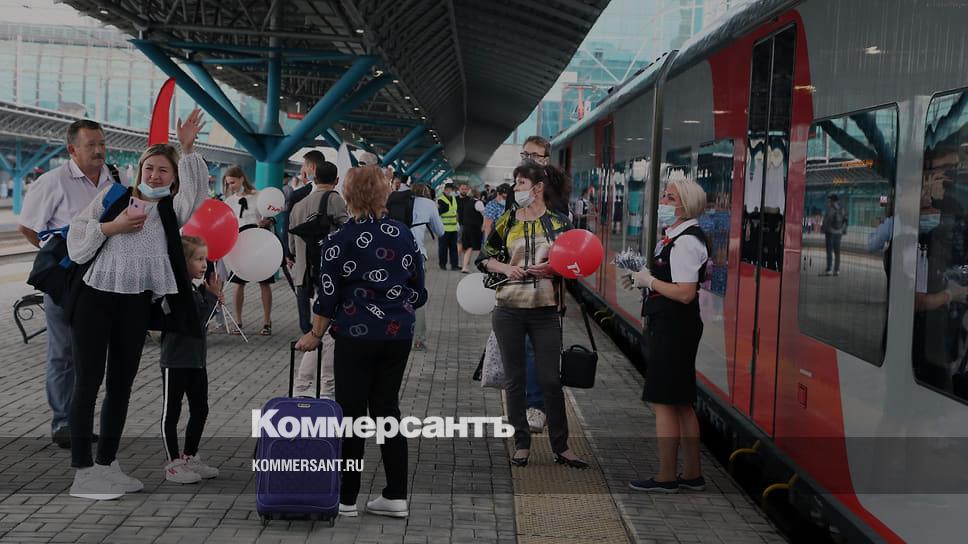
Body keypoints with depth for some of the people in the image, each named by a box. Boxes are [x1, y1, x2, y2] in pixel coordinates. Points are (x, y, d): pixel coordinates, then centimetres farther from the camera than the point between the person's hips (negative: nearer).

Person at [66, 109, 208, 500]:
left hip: (136, 304, 2)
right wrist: (112, 227, -11)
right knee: (88, 382, -1)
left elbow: (196, 188, -14)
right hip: (95, 298, -2)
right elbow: (76, 242, 0)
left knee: (121, 384, 10)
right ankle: (82, 470, 2)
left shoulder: (171, 210, 7)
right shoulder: (113, 197, 5)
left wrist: (188, 150, -24)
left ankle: (106, 463, 21)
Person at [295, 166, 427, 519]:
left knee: (351, 412, 3)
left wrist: (315, 335, 6)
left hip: (356, 336, -4)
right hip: (399, 335, 5)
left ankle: (346, 498, 9)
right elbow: (418, 292, 9)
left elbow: (327, 297, -6)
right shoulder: (404, 234, 4)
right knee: (387, 409, 10)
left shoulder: (339, 241, -9)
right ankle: (396, 496, 11)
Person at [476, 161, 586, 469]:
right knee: (515, 379, 7)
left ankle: (561, 448, 13)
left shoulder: (558, 223, 0)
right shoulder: (507, 221, 5)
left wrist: (552, 269, -16)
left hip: (545, 312, -2)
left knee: (550, 380, 1)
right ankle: (521, 444, 19)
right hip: (509, 310, 2)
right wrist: (506, 268, -9)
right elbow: (484, 258, 9)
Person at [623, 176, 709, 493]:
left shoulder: (685, 241, -18)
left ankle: (666, 477, 5)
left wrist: (649, 280, -14)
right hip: (673, 327, 11)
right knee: (681, 404, 15)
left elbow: (685, 293, -25)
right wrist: (642, 278, 9)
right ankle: (692, 474, 23)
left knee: (664, 403, -3)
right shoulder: (677, 236, 14)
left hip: (673, 329, -11)